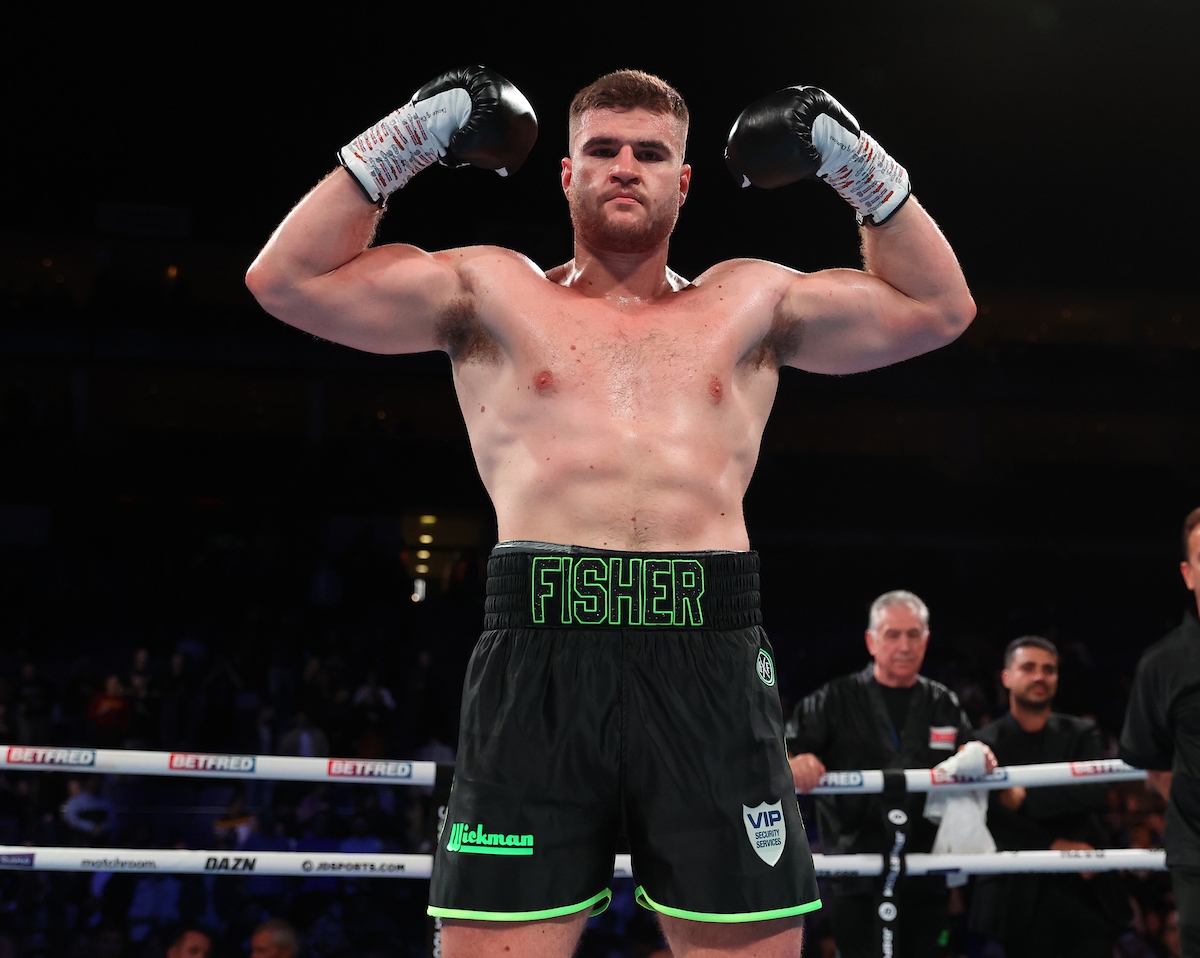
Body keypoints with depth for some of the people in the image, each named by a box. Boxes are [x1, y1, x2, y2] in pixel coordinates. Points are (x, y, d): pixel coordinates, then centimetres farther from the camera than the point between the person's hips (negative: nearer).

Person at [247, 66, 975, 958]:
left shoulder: (750, 302, 21)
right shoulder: (495, 293, 16)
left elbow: (939, 306, 23)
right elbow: (288, 278, 11)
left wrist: (858, 163, 17)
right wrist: (407, 140, 9)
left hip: (710, 661, 2)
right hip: (540, 657, -1)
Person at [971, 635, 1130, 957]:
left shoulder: (1081, 735, 11)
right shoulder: (986, 743, 3)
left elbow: (1097, 794, -7)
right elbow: (989, 816, -9)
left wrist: (1027, 798, -14)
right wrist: (1053, 845, -13)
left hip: (1084, 889, 2)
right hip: (1019, 892, -2)